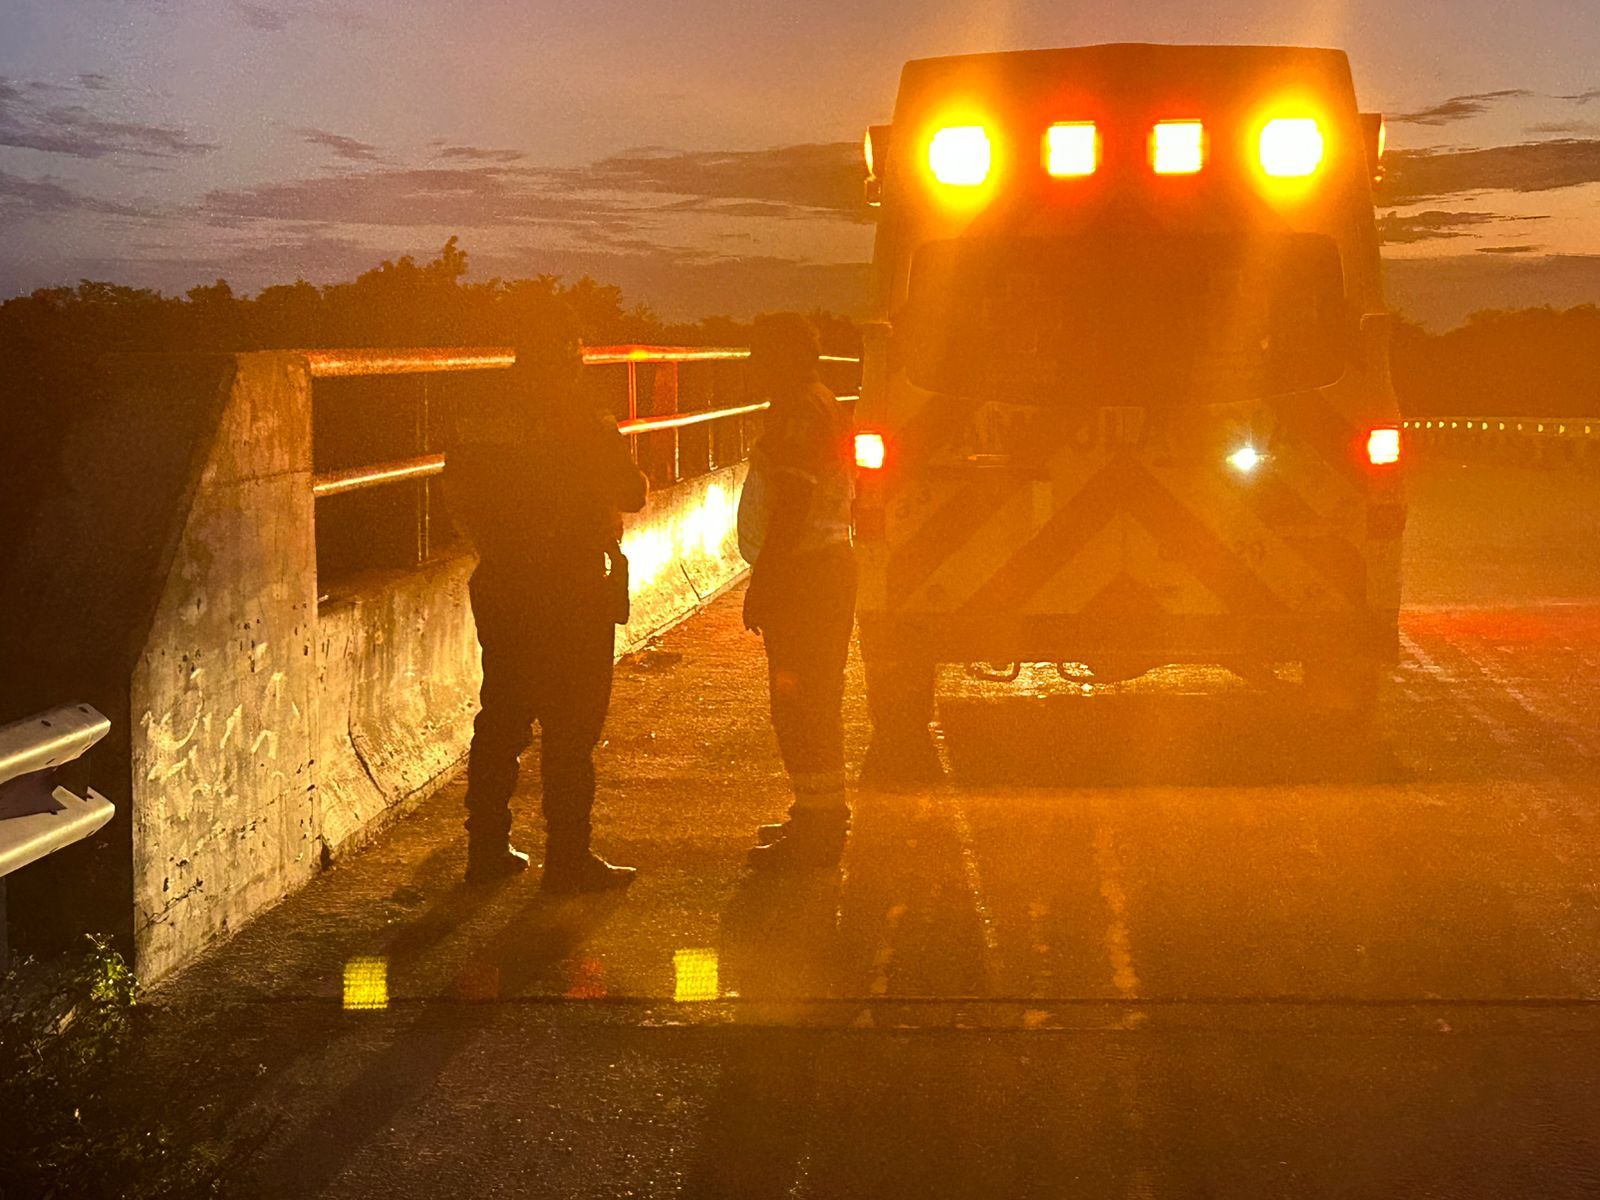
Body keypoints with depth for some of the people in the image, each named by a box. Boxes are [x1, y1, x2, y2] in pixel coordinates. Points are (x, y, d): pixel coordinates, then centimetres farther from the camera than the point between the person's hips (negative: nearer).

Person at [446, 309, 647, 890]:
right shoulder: (582, 424, -14)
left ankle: (487, 848, 21)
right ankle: (568, 858, 4)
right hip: (571, 594, -6)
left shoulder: (475, 421, 2)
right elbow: (632, 493, -8)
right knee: (569, 729, 1)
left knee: (501, 719, 15)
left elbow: (458, 497, 10)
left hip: (498, 588, 6)